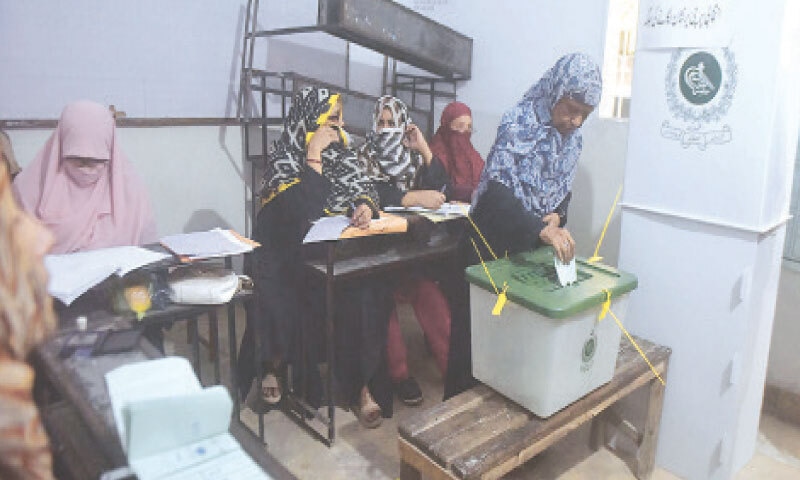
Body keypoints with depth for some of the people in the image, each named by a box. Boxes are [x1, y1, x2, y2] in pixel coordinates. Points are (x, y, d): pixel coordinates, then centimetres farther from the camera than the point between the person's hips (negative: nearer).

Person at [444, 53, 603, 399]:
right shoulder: (519, 124, -19)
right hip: (495, 241, -6)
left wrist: (558, 216, -10)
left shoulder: (572, 138, 3)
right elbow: (498, 189, -28)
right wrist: (541, 229, -41)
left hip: (533, 247, 6)